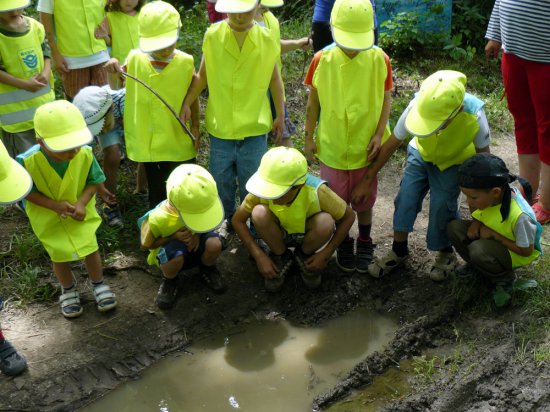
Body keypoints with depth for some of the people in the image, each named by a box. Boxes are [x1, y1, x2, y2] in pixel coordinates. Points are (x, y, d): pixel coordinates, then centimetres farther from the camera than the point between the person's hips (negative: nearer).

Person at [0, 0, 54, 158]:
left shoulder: (35, 26, 0)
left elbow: (45, 52, 10)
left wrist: (46, 72, -11)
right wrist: (24, 84, -22)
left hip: (43, 98, 5)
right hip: (15, 106, -5)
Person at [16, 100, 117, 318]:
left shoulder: (85, 154, -27)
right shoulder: (28, 161, -32)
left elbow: (93, 181, -11)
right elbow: (27, 191, -17)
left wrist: (81, 203, -27)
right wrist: (55, 205, -28)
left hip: (80, 212, 1)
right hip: (48, 217, -1)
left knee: (90, 248, 9)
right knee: (60, 255, 14)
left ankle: (99, 284, 38)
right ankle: (68, 290, 42)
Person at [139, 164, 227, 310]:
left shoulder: (204, 205, -25)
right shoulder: (159, 219, -34)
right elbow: (146, 244, -14)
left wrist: (197, 234, -23)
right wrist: (174, 237, -31)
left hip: (195, 245, 3)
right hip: (171, 248, -3)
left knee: (214, 244, -33)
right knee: (175, 257, -41)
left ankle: (207, 269, 4)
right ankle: (169, 280, -3)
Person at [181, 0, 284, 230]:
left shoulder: (266, 40, -7)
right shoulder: (212, 36, -8)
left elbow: (274, 79, 5)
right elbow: (203, 75, 2)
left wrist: (280, 115, 9)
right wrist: (186, 103, -9)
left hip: (254, 128, -1)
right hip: (221, 126, 1)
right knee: (221, 181, 16)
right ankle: (227, 221, 39)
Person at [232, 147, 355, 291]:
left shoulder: (316, 191, -34)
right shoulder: (263, 189, -31)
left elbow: (348, 216, -19)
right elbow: (238, 220, -16)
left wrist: (326, 254, -19)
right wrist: (260, 256, -22)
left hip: (307, 234, 0)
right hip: (278, 234, 1)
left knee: (326, 221, -35)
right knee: (259, 213, -32)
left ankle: (304, 255, 0)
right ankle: (281, 257, -2)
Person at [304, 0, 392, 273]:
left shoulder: (379, 60, -13)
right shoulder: (322, 60, -12)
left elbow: (386, 97, -2)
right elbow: (313, 100, -1)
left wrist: (379, 133, -11)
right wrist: (309, 137, 2)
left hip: (365, 148, 0)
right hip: (332, 147, 0)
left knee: (364, 202, 16)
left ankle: (365, 244, 38)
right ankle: (343, 244, 37)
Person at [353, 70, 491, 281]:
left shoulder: (474, 117, -38)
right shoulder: (416, 108, -35)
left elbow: (483, 155, -18)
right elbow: (390, 145, -21)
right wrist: (367, 181, -14)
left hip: (453, 162, -2)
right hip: (421, 154, 2)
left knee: (442, 206, -12)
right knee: (406, 197, -11)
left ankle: (446, 254, 16)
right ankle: (399, 250, 11)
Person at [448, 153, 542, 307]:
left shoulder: (519, 216, -36)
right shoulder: (487, 196, -19)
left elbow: (526, 251, -23)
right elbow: (476, 210, 7)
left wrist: (493, 234, -25)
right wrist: (475, 223, -15)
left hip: (516, 253, -7)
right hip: (489, 236, 7)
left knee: (478, 249, -34)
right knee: (454, 228, -14)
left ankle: (503, 279, -6)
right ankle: (478, 270, 2)